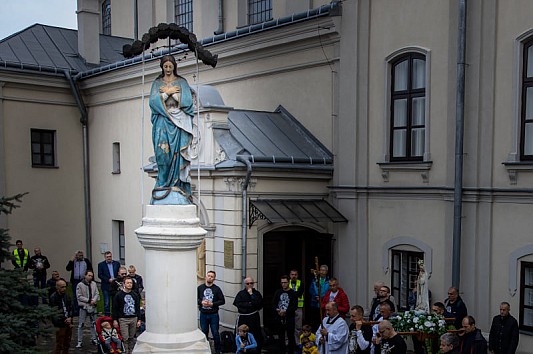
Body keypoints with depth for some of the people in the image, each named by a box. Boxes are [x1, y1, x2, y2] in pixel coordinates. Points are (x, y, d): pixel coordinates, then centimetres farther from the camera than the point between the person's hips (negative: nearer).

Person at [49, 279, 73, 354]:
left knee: (67, 345, 14)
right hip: (60, 325, -6)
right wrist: (65, 320, -13)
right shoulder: (53, 297, -13)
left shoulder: (66, 295, 7)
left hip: (68, 323, 6)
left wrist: (70, 318, -4)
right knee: (59, 345, -1)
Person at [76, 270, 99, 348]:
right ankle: (80, 341, 5)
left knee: (93, 323, 13)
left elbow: (97, 294, 4)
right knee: (81, 324, -1)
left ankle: (93, 338, 25)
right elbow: (79, 296, -12)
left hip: (93, 306, 4)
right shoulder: (80, 285, -9)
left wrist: (94, 300, -15)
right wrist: (88, 300, -16)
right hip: (84, 307, -4)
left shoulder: (94, 284, 4)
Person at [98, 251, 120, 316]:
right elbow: (100, 275, -3)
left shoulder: (117, 263, 10)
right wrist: (108, 280, -13)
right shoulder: (101, 264, 3)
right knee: (107, 303, 1)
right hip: (106, 286, -2)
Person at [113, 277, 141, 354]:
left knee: (131, 338, 7)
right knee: (125, 338, -7)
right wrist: (115, 320, -5)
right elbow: (115, 308, 0)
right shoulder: (119, 295, 0)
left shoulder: (135, 295, 10)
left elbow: (138, 308, 13)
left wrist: (139, 320, 8)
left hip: (133, 319, 3)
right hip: (123, 319, -3)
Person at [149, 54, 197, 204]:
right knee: (163, 152, -11)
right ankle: (164, 183, -6)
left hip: (178, 122, -1)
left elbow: (187, 101, -3)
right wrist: (168, 92, -7)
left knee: (177, 152, -9)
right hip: (162, 122, 1)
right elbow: (153, 102, 0)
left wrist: (169, 92, -5)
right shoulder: (157, 83, 15)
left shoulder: (182, 82, 12)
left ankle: (176, 183, -8)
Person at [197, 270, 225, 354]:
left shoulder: (217, 289, -1)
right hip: (203, 314, 2)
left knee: (215, 333, 1)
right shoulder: (200, 288, 3)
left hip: (214, 314, -1)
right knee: (204, 333, 10)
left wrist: (212, 304, -13)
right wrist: (201, 302, -12)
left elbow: (222, 301, -1)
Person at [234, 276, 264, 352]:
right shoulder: (240, 293, 5)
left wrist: (251, 294, -8)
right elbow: (237, 303, -10)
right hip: (243, 318, 0)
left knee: (257, 337, 1)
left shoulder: (257, 293, 7)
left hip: (254, 318, 0)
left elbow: (259, 304, -10)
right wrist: (250, 304, -9)